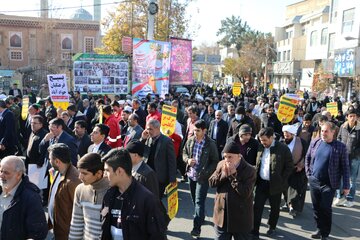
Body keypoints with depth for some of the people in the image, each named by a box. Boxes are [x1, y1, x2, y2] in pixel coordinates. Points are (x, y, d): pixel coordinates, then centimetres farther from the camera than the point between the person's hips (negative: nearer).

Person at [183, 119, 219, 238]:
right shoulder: (190, 140, 0)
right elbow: (184, 152, 13)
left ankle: (197, 228, -3)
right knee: (194, 200, 18)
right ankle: (200, 217, 40)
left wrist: (205, 173, -18)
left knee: (199, 201, -7)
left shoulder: (211, 144, -13)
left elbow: (215, 161, -7)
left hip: (202, 177, -5)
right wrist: (187, 160, -10)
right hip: (191, 175, 5)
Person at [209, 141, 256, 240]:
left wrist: (233, 175, -23)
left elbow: (245, 193, -23)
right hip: (222, 216, 4)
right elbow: (211, 183, -2)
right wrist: (224, 174, -16)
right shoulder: (221, 165, 1)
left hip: (241, 219, -4)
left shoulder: (249, 170, -15)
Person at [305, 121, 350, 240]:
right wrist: (308, 173, 7)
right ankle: (319, 229, 29)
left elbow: (345, 167, -6)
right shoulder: (315, 142, 1)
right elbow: (307, 158, 13)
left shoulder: (340, 147, -10)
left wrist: (346, 185, -6)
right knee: (316, 207, 12)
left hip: (329, 184, -4)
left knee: (325, 209, 3)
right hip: (314, 181, 4)